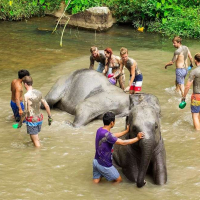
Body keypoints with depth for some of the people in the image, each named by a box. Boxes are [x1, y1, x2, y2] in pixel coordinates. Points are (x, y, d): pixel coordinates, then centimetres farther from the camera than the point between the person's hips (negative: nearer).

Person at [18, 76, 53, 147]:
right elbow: (46, 105, 5)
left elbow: (26, 111, -22)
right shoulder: (38, 92, 1)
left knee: (36, 141, 2)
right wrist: (49, 116, 15)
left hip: (31, 120, -7)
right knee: (33, 136, 26)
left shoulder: (27, 95, -20)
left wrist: (21, 121, -10)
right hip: (39, 118, 7)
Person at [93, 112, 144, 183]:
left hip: (96, 161, 8)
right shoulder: (106, 135, -28)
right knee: (118, 180, 8)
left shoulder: (100, 130, 0)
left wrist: (126, 131, 25)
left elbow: (113, 136, 17)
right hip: (104, 164, -8)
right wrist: (137, 138, -16)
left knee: (96, 182, 13)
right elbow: (123, 142, -24)